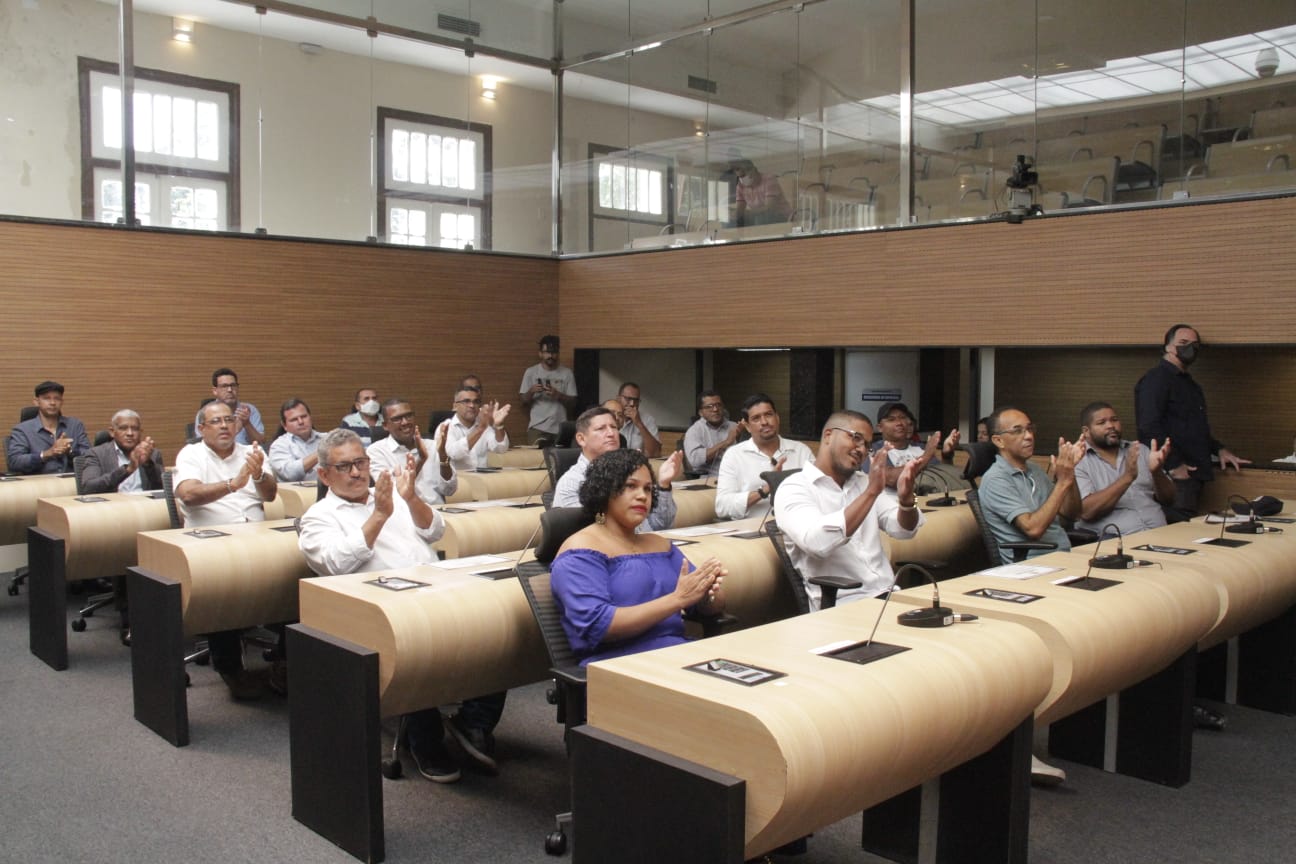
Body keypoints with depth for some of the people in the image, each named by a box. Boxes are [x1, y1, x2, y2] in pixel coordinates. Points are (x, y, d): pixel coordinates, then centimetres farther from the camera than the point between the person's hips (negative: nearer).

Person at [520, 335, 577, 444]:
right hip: (537, 427, 0)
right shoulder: (531, 372, 5)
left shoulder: (567, 373, 4)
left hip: (560, 428, 0)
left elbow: (573, 401, 4)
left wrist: (558, 395, -13)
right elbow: (524, 402, 5)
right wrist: (531, 391, -15)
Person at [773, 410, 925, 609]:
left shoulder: (863, 482, 17)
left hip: (888, 595, 7)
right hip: (840, 606, -7)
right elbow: (818, 542, -23)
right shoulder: (793, 488, -5)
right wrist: (871, 492, -22)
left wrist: (906, 498, -12)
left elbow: (903, 530, 9)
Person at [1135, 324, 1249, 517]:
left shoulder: (1189, 384, 24)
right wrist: (1173, 464, -21)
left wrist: (1219, 449, 19)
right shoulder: (1155, 379, -9)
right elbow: (1149, 427, -20)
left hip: (1193, 474, 10)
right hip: (1175, 474, -10)